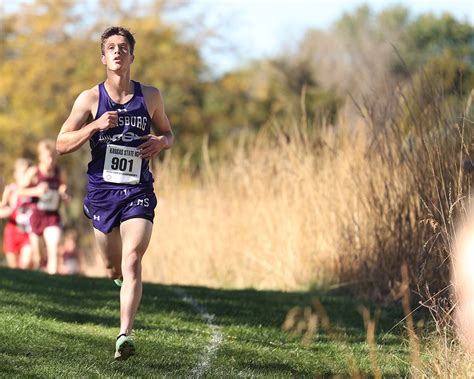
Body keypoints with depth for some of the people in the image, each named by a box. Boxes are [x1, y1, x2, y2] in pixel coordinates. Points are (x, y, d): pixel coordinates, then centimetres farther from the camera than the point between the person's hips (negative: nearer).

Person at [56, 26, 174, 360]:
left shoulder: (151, 96, 4)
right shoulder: (90, 99, 0)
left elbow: (169, 134, 19)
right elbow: (62, 145, -2)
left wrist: (160, 142, -6)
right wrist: (96, 125, -17)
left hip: (138, 193, -1)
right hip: (102, 191, 1)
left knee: (132, 261, -19)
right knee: (114, 269, 13)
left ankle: (125, 334, -25)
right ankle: (124, 279, 50)